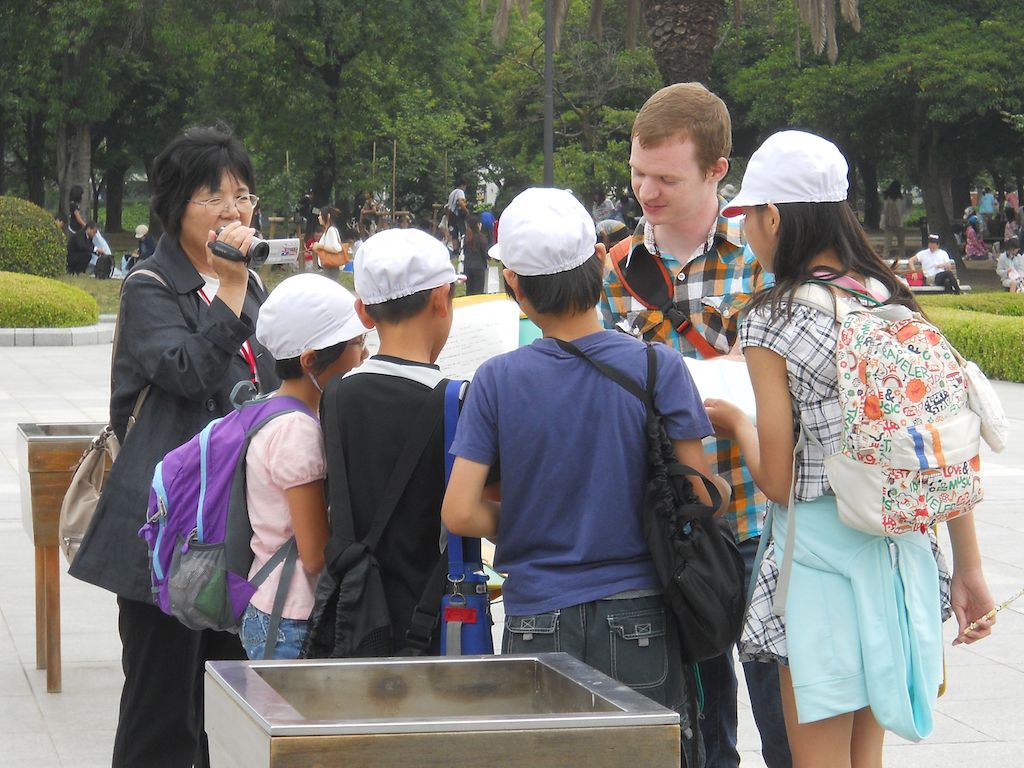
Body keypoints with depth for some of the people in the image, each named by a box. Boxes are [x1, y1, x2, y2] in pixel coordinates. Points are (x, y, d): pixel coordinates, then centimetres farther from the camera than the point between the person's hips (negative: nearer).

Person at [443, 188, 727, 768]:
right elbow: (699, 498, -7)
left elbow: (460, 513, -9)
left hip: (538, 618, 0)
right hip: (639, 616, 0)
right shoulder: (659, 368, -7)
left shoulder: (497, 381, -6)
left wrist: (524, 527, 9)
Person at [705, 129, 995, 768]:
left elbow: (780, 483, -11)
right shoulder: (894, 300, 4)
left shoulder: (771, 323, -13)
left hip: (822, 553, -6)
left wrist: (736, 422, 8)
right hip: (901, 548, 6)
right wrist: (969, 568, 12)